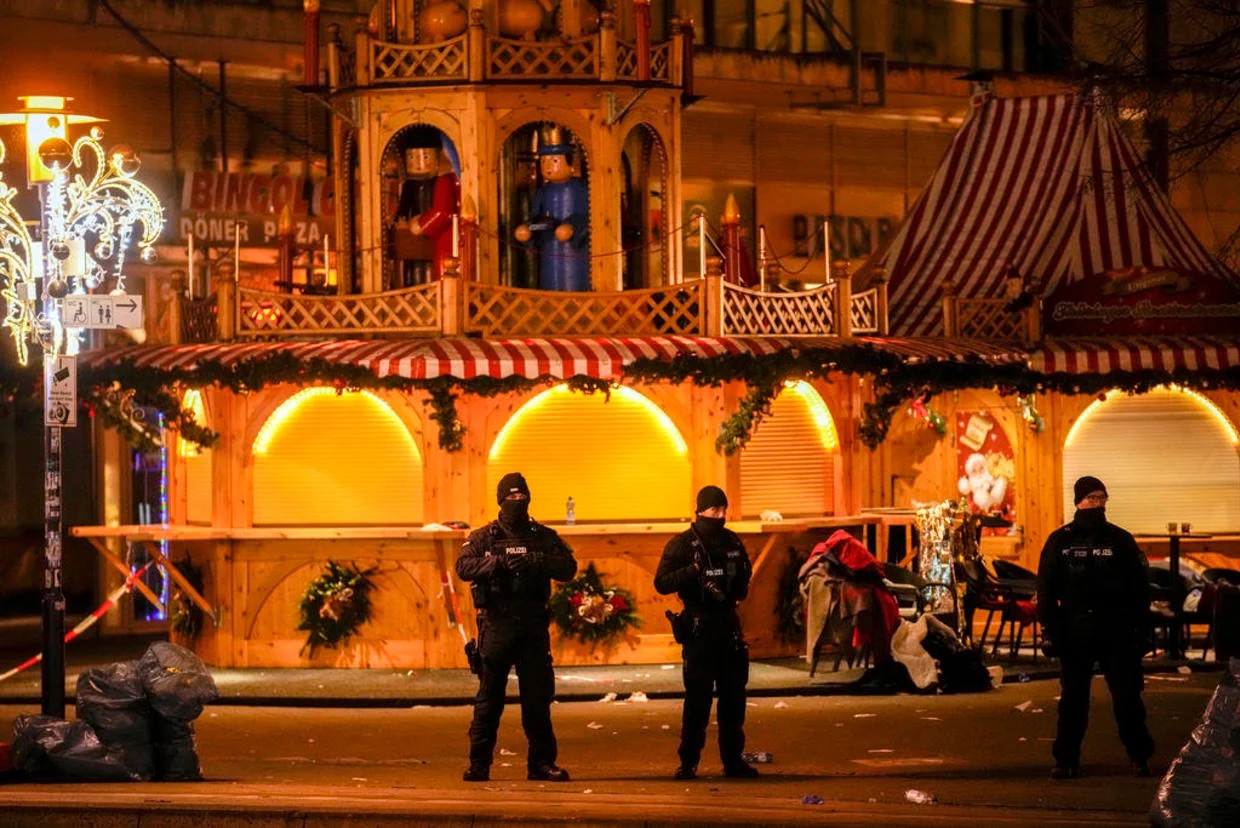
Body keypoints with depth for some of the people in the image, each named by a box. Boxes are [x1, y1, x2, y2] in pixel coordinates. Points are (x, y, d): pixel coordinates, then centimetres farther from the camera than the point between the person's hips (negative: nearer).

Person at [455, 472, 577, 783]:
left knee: (538, 696, 4)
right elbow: (464, 567, -9)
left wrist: (535, 561, -18)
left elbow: (568, 567, -2)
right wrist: (497, 562, -24)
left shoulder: (544, 537, 11)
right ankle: (478, 764, 4)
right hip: (496, 625, -2)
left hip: (533, 626, 2)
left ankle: (541, 762, 10)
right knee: (489, 697, 0)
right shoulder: (484, 537, 7)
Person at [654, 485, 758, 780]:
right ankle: (688, 761, -1)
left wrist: (738, 587, 3)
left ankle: (733, 759, 16)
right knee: (697, 697, -6)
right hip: (699, 628, -5)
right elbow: (662, 582, -11)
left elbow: (744, 579, 25)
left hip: (729, 626, 5)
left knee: (733, 695, 8)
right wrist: (693, 572, -24)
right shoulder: (682, 544, -4)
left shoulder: (732, 542, 11)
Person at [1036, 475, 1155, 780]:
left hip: (1117, 632, 0)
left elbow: (1139, 589, 6)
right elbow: (1046, 589, 5)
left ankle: (1139, 757, 9)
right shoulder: (1060, 541, 5)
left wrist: (1141, 630, 0)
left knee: (1127, 697, 1)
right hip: (1075, 632, 0)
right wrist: (1050, 629, -3)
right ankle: (1067, 760, 9)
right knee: (1072, 698, 3)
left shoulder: (1120, 540, 6)